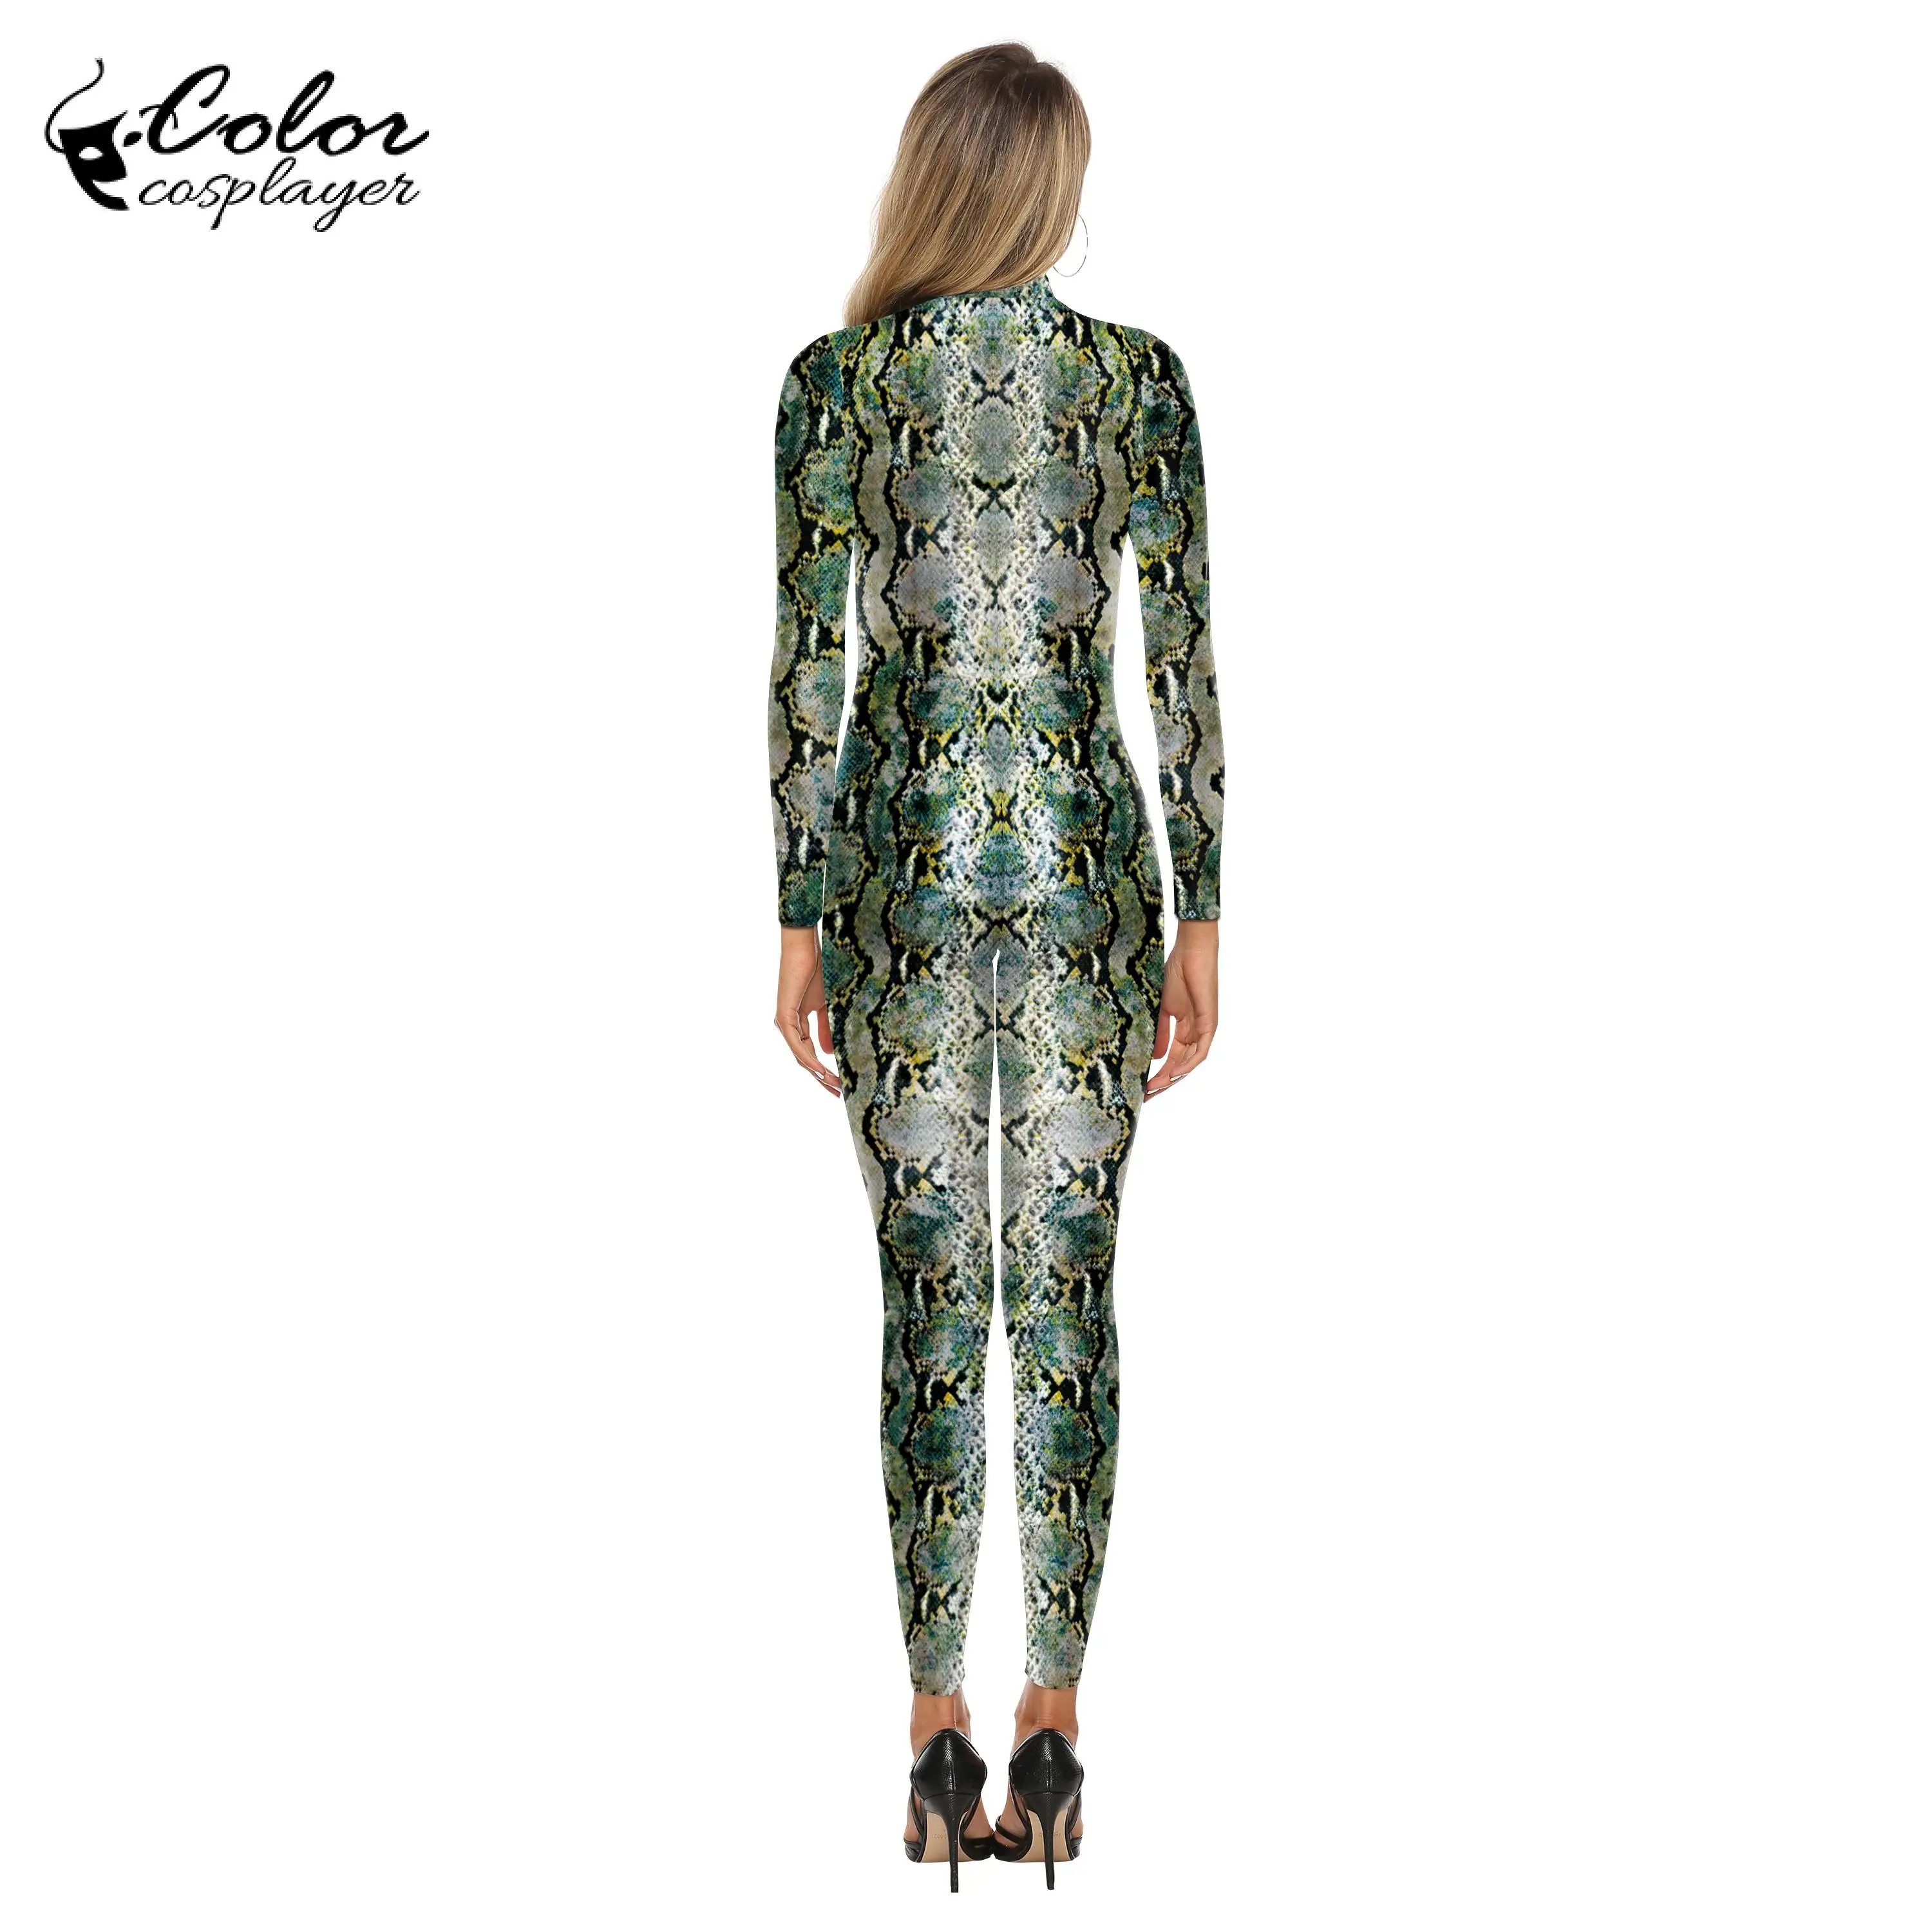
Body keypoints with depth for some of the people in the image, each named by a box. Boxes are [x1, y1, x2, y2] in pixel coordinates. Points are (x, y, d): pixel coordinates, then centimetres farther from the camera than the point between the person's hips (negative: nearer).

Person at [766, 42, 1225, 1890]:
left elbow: (808, 667, -4)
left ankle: (940, 1739, 10)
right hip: (1085, 865, 1)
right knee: (1068, 1298, 5)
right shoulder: (1140, 375, 0)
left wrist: (798, 925, 2)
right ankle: (1051, 1736, 11)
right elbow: (1183, 666, -2)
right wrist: (1199, 926, 4)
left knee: (929, 1301, 5)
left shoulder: (834, 379, -2)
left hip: (902, 867, 0)